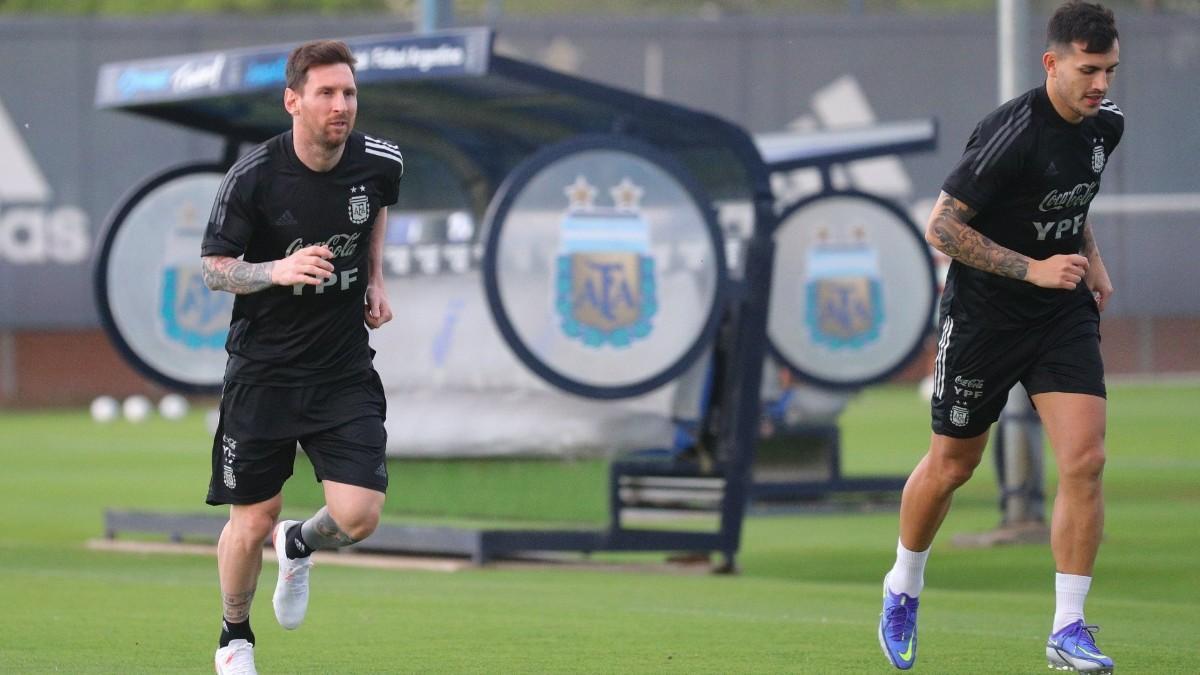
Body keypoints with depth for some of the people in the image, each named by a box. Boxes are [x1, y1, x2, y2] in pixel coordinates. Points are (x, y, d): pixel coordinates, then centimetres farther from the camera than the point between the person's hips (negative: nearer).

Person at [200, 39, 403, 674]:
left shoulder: (380, 162, -5)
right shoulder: (252, 176, -16)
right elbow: (214, 269, -8)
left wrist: (375, 277, 8)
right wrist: (279, 270, -26)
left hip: (346, 371, 2)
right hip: (263, 370, -2)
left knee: (358, 516, -11)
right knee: (253, 520, 3)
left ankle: (299, 546, 26)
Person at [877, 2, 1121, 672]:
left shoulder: (1106, 124, 0)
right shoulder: (1013, 133, -23)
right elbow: (943, 227, -22)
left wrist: (1091, 260, 10)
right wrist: (1033, 269, -25)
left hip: (1065, 314, 5)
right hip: (985, 313, -5)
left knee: (1085, 460, -11)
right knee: (952, 463, 9)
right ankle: (903, 587, 36)